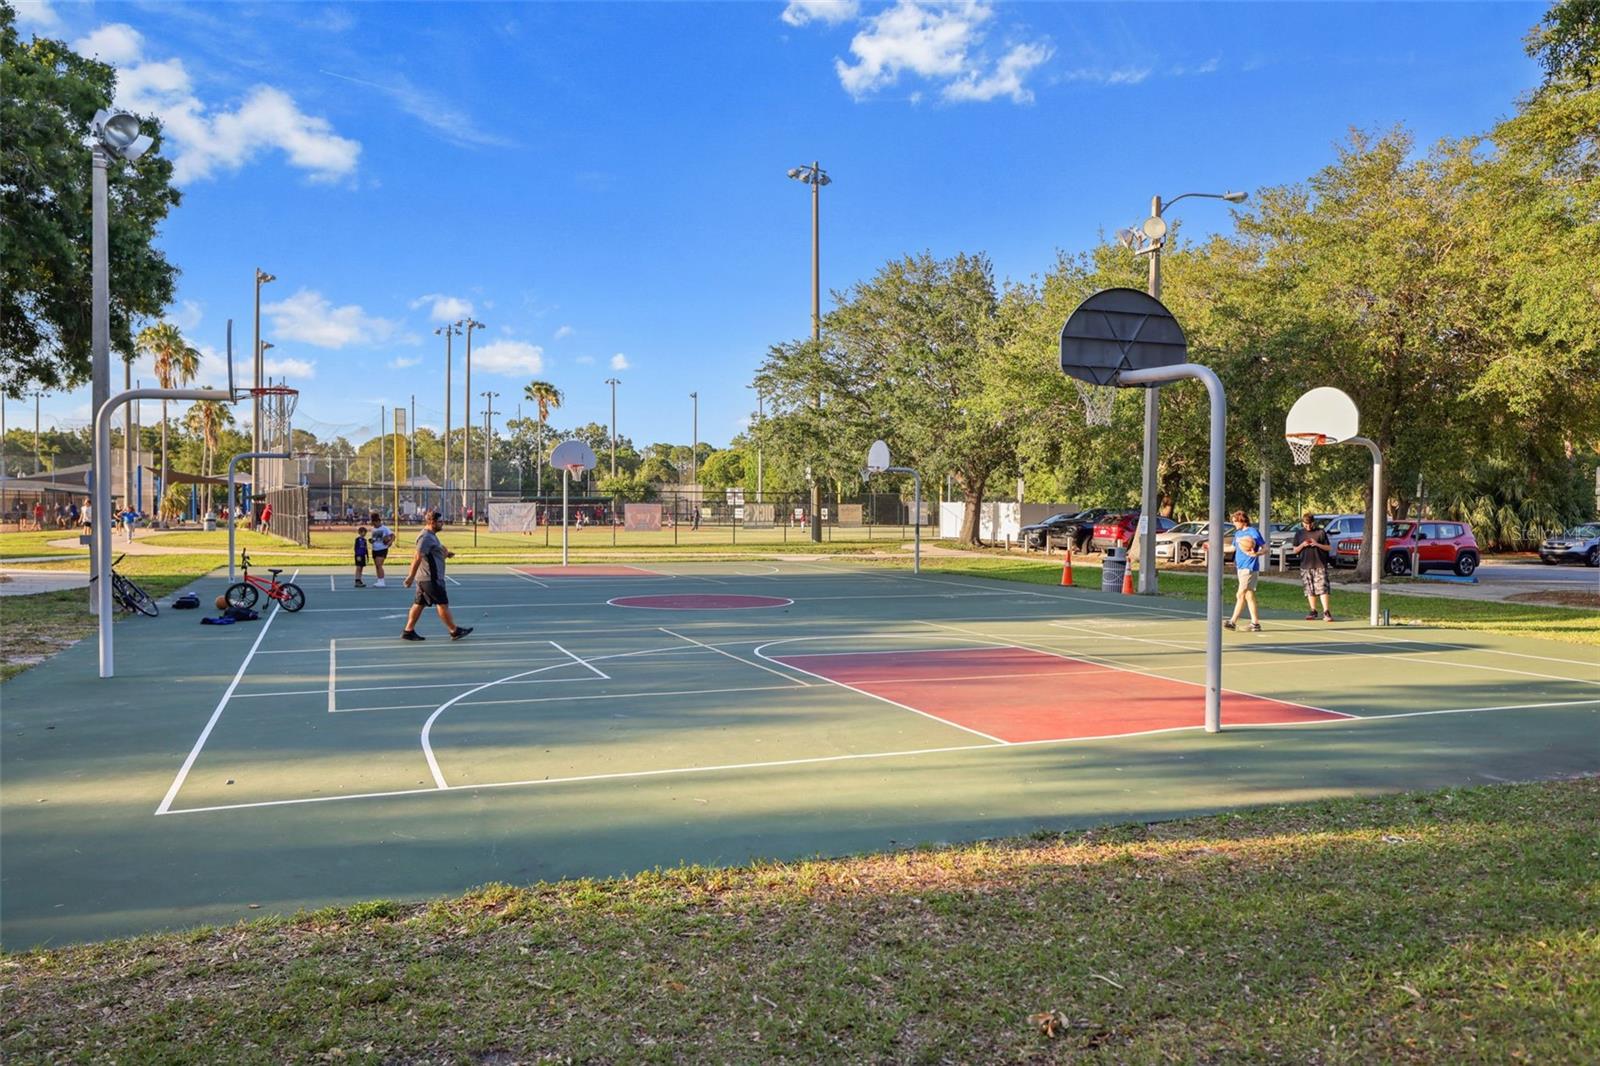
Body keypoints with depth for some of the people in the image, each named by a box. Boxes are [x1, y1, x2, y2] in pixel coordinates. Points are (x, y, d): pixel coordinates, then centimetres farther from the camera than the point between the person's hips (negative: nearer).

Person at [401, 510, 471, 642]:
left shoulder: (431, 536, 15)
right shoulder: (426, 537, -18)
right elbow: (417, 557, -23)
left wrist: (445, 553, 12)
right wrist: (411, 576, -26)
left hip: (424, 578, 10)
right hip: (430, 579, -10)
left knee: (419, 604, 11)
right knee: (442, 604, -2)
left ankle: (408, 631, 13)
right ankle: (454, 631, 5)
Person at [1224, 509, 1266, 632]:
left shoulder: (1253, 532, -11)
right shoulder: (1238, 533, 13)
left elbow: (1265, 549, -12)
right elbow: (1233, 548, 28)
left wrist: (1256, 554, -32)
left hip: (1249, 568, -8)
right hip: (1241, 567, 8)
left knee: (1241, 594, -8)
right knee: (1249, 595, 9)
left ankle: (1233, 622, -6)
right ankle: (1255, 622, 12)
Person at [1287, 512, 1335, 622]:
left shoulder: (1321, 532, 2)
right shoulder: (1299, 533, 10)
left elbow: (1328, 547, 4)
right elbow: (1295, 550, 11)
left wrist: (1317, 544, -13)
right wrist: (1302, 545, -8)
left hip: (1320, 566, -3)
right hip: (1305, 566, 3)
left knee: (1322, 588, -10)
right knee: (1310, 590, 7)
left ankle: (1326, 612, -11)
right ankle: (1313, 611, 17)